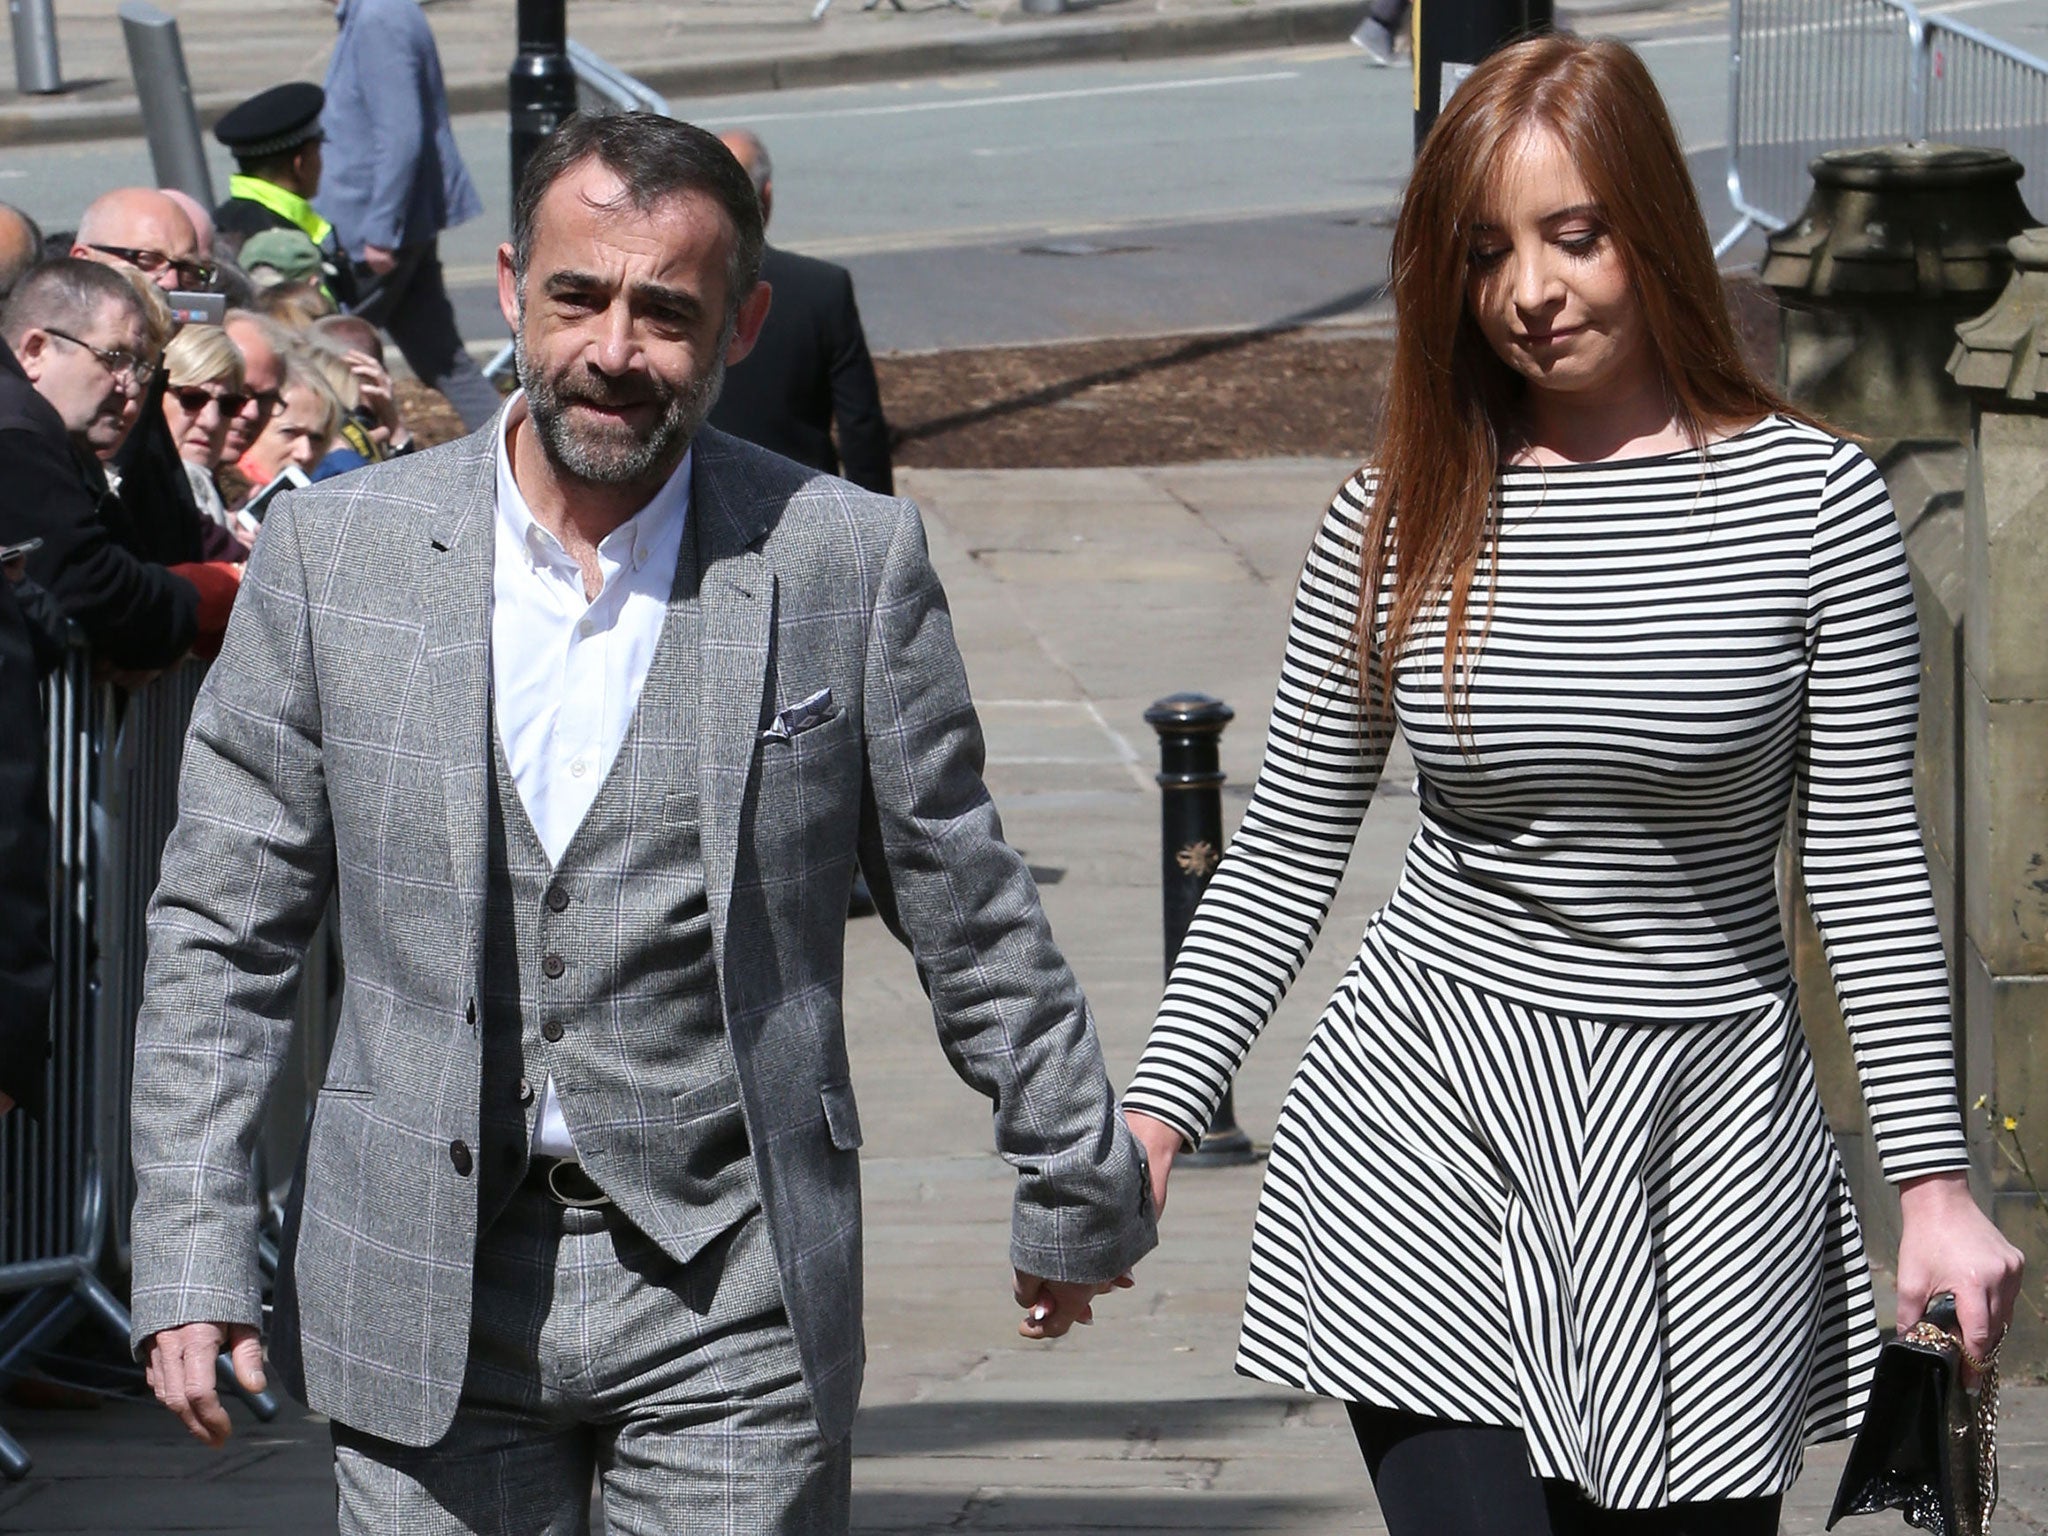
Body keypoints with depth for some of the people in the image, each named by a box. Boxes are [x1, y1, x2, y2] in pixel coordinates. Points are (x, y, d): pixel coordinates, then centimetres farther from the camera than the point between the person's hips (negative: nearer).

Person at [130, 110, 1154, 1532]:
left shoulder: (848, 561, -1)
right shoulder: (333, 550, 2)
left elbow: (968, 913, 7)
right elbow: (225, 930, 5)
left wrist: (1078, 1192, 15)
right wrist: (191, 1259, -1)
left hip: (733, 1305, -1)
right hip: (425, 1299, 1)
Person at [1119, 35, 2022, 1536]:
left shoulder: (1815, 499, -3)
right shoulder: (1399, 522, 2)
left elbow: (1871, 866, 0)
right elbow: (1282, 860, 8)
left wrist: (1934, 1180, -3)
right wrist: (1152, 1118, 0)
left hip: (1706, 1129, 0)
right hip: (1427, 1120, 1)